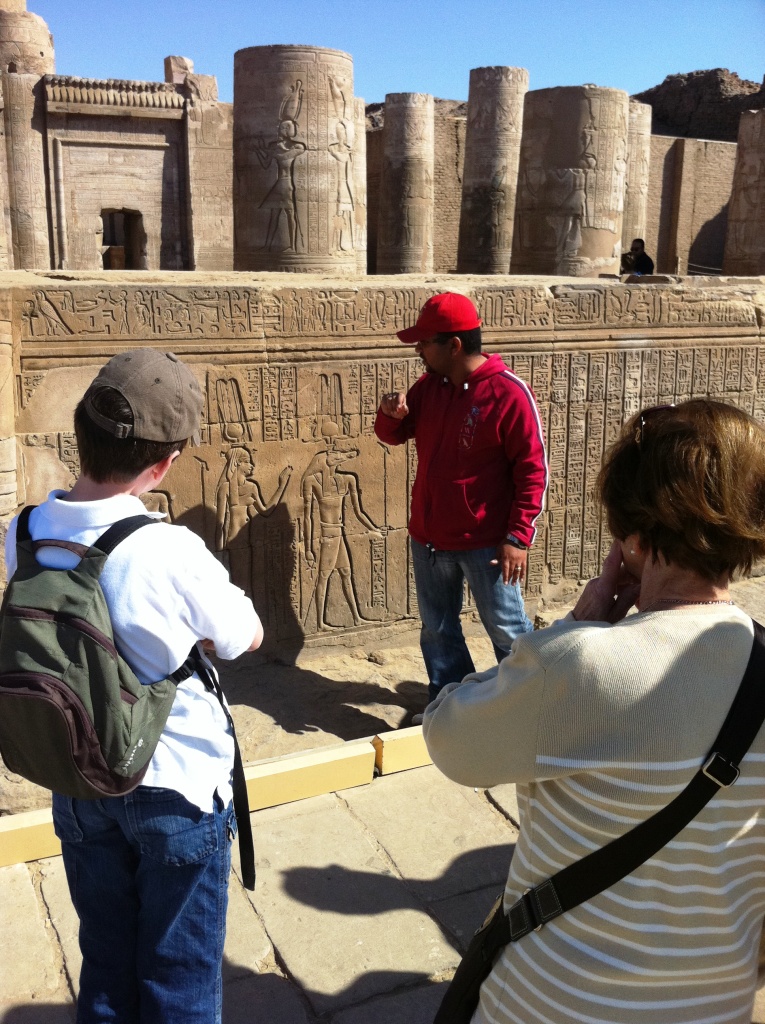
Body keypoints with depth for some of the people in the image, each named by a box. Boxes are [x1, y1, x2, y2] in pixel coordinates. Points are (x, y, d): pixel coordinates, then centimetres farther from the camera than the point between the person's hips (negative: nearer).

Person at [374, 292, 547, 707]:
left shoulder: (508, 392, -16)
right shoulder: (428, 385, 4)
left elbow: (532, 469, -16)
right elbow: (395, 435, 15)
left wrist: (518, 537, -18)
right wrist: (392, 415, -10)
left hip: (486, 542, -6)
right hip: (429, 538, 6)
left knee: (506, 630, 9)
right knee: (438, 630, 18)